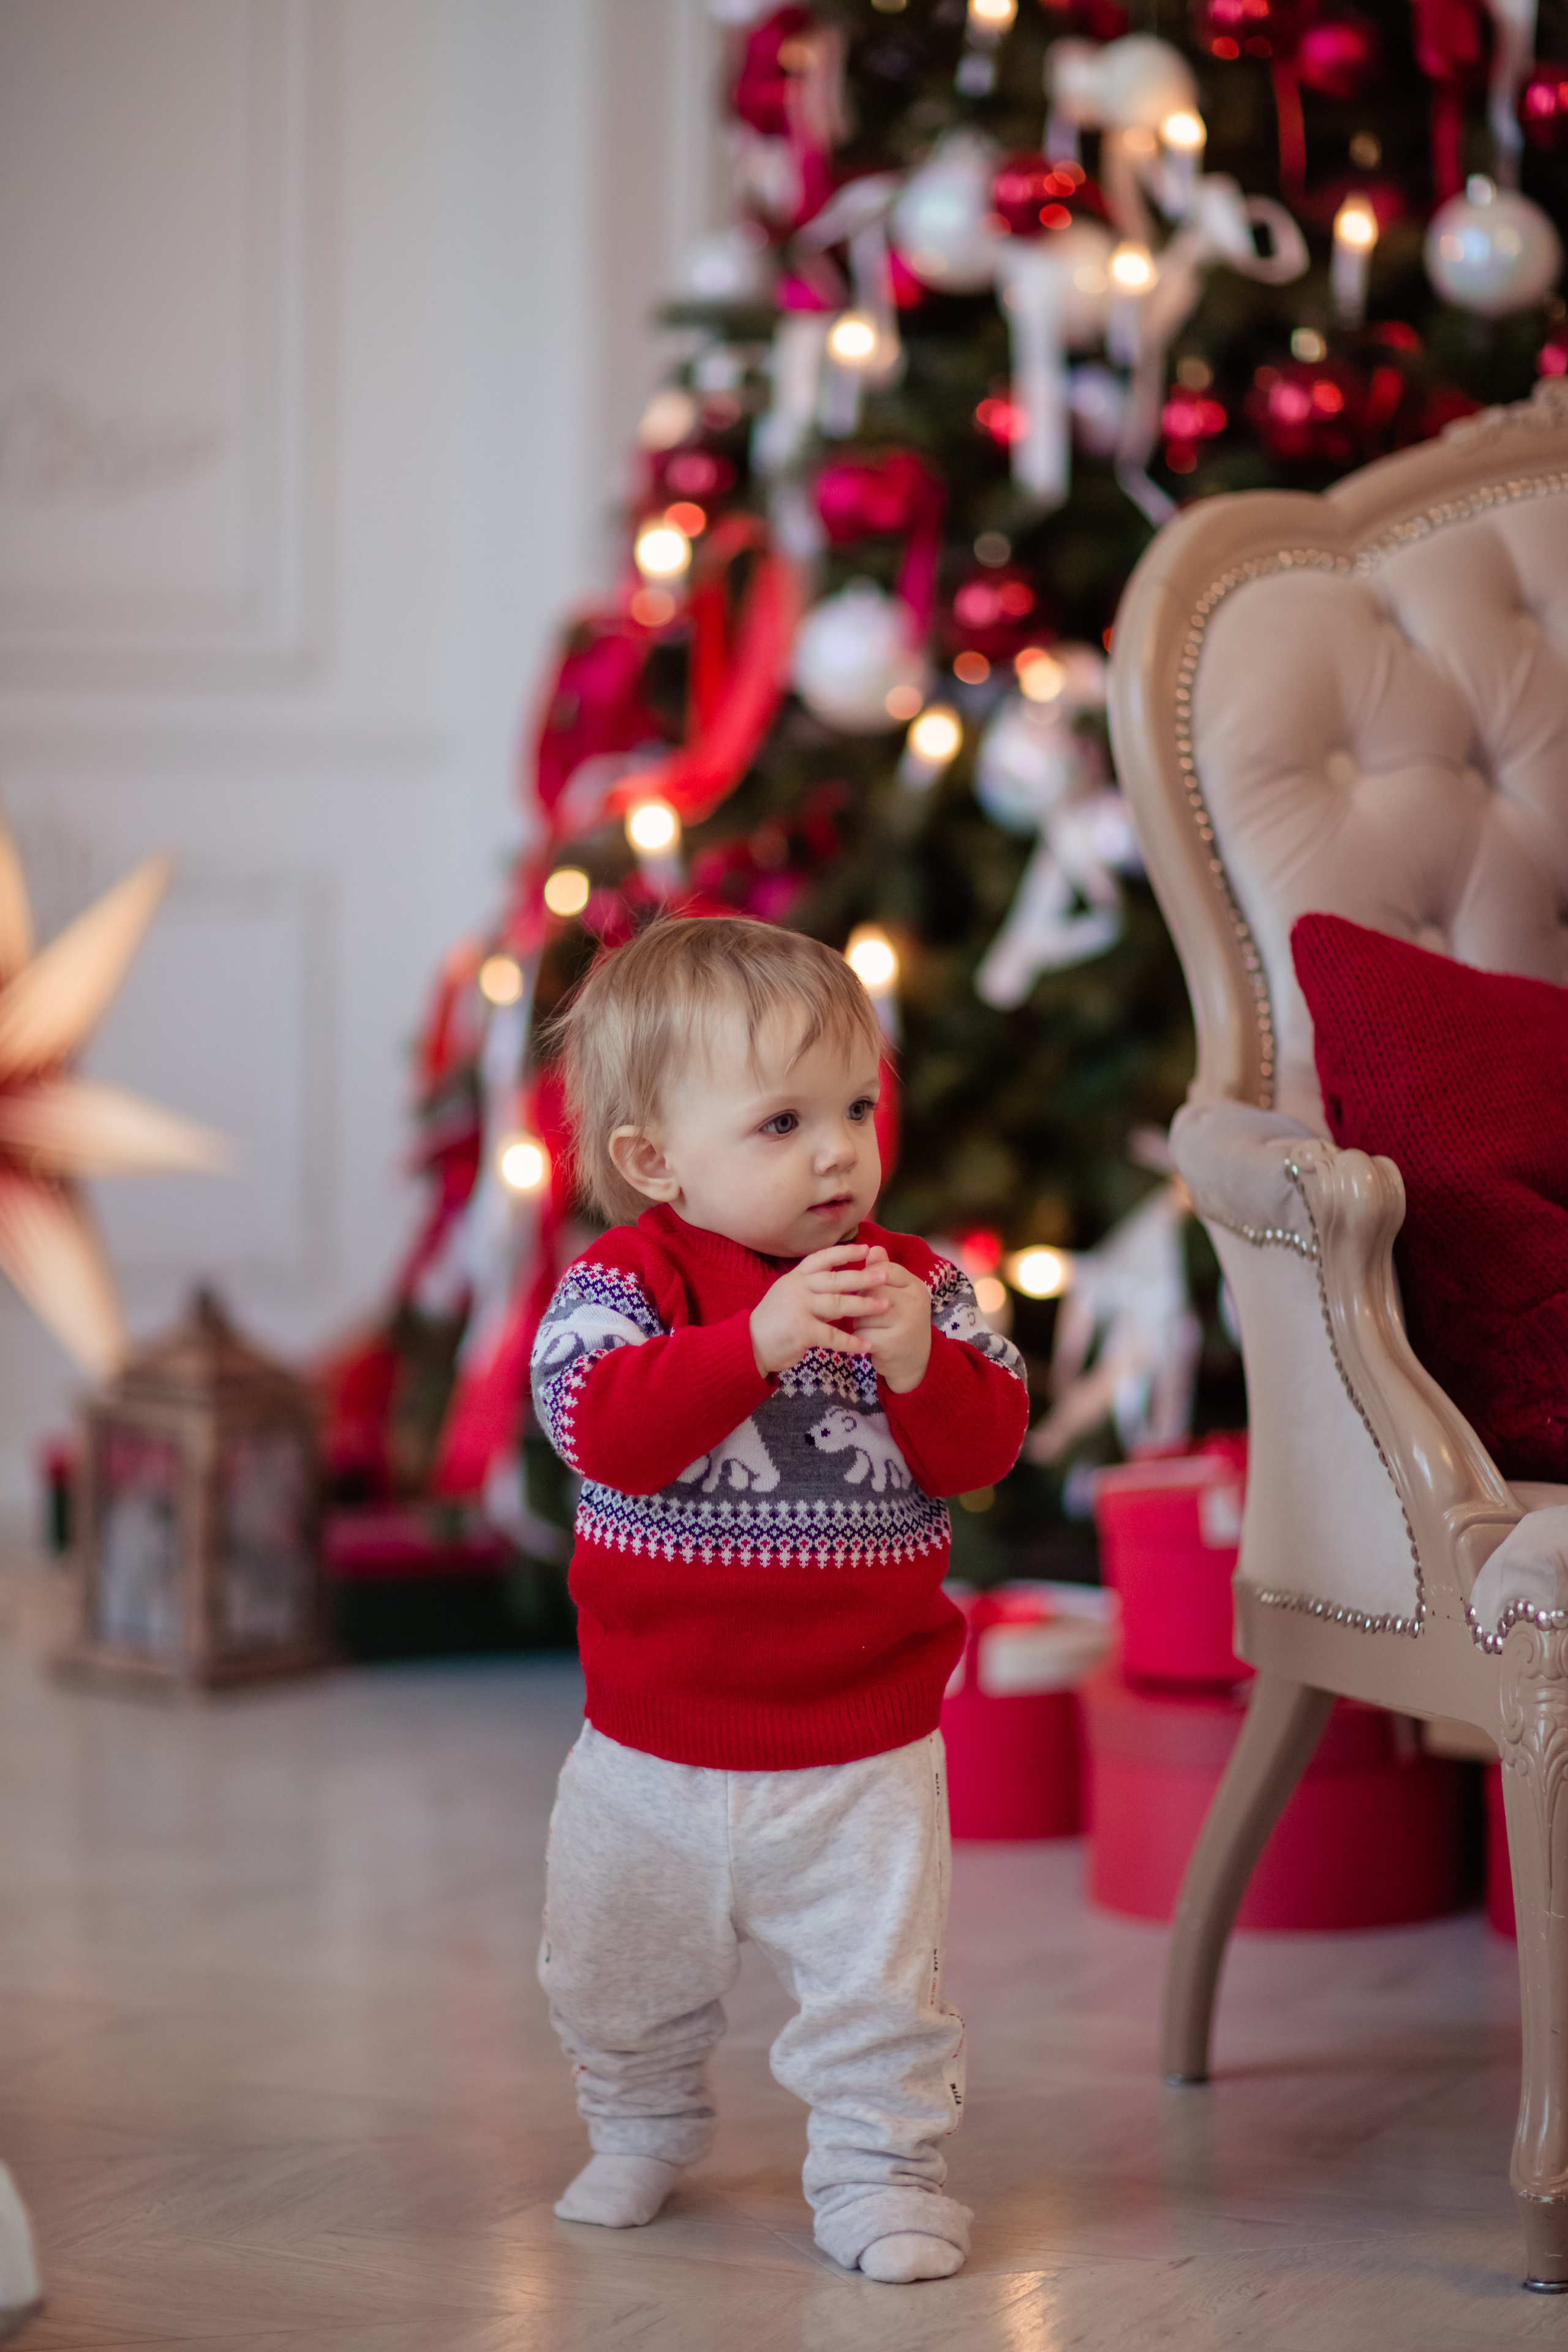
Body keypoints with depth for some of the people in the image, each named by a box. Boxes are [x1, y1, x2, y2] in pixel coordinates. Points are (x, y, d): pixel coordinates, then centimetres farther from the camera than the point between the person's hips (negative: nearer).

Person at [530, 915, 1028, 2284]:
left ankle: (880, 2169, 21)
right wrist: (758, 1340, -38)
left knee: (879, 1987, 2)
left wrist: (920, 1364, -28)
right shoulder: (623, 1283, -11)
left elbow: (989, 1443, -8)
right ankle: (643, 2127, 44)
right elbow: (601, 1424, -28)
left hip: (863, 1755, 0)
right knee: (619, 1986, 19)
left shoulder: (915, 1283, -3)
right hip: (655, 1747, 0)